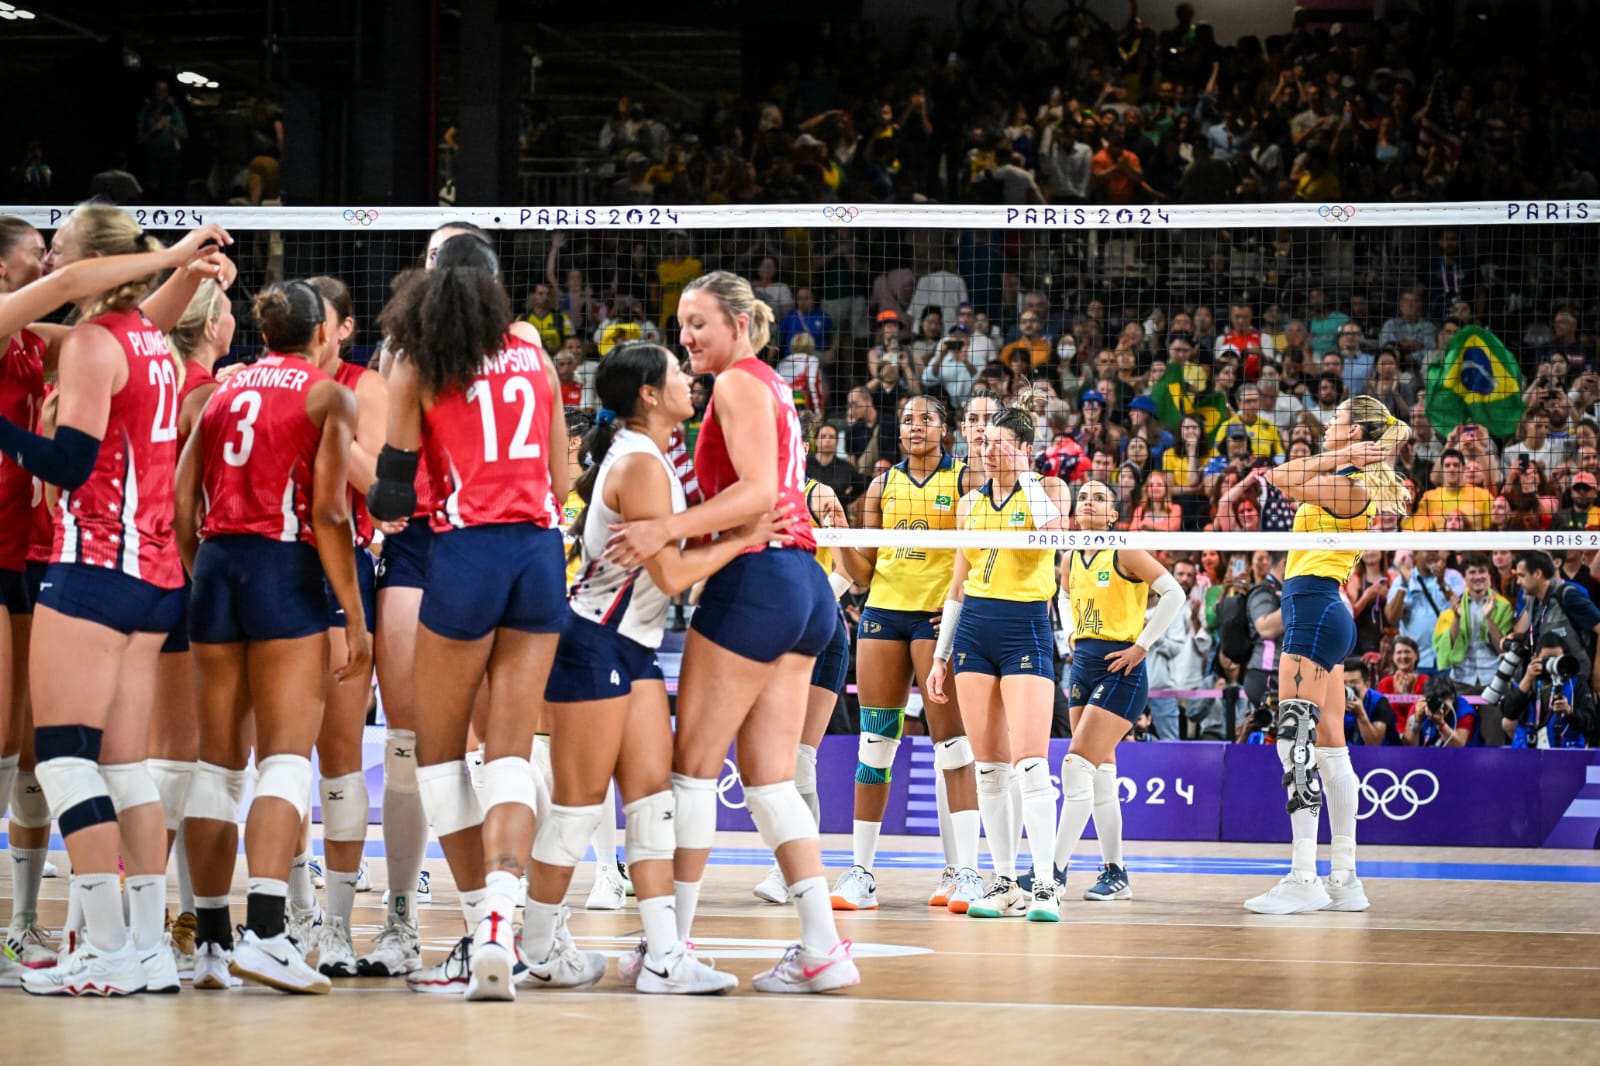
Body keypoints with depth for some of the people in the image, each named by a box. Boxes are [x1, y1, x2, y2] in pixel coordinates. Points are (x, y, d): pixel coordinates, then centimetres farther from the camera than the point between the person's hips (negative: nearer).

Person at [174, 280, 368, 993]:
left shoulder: (224, 390, 16)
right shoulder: (328, 395, 1)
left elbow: (182, 507, 10)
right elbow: (329, 513, -9)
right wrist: (355, 619, -8)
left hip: (215, 563, 5)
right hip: (285, 566, -5)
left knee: (218, 760, 11)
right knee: (286, 755, -8)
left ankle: (209, 938, 12)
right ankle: (264, 930, -22)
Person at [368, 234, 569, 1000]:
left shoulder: (416, 369, 0)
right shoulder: (531, 350, 11)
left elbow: (391, 497, -1)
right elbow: (561, 479, 14)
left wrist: (384, 506, 21)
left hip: (467, 554, -4)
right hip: (541, 551, 4)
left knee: (438, 748, 10)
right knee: (511, 747, 3)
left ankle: (482, 923, 8)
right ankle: (500, 917, -17)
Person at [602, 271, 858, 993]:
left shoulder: (739, 383, -6)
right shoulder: (770, 386, 22)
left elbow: (759, 491, -18)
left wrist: (670, 527, -25)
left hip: (755, 581, -9)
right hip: (806, 588, 9)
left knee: (693, 765, -2)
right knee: (768, 778, 7)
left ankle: (672, 942, 1)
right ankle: (822, 948, -2)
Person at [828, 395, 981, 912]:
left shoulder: (964, 480, 3)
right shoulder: (882, 487, 14)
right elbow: (864, 571, 14)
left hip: (940, 614, -4)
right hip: (883, 611, 4)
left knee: (951, 742, -8)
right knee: (875, 744, 2)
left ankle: (963, 870, -7)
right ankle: (861, 870, 5)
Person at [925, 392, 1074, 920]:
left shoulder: (1050, 489, 1)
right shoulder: (971, 503, 14)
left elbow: (1053, 523, -24)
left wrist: (1024, 474, -11)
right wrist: (941, 655, 15)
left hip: (1026, 628, -5)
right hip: (973, 628, 5)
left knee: (1030, 763, -14)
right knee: (989, 768, 3)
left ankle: (1044, 886, -15)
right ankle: (1004, 883, 7)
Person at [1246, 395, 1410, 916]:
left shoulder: (1351, 488, -13)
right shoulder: (1347, 482, 15)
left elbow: (1280, 477, -11)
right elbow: (1284, 477, 18)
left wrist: (1339, 457, -5)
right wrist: (1339, 458, 9)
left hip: (1315, 611, -10)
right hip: (1325, 613, 10)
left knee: (1295, 743, -11)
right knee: (1329, 748, 10)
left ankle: (1304, 880, -14)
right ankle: (1346, 881, 12)